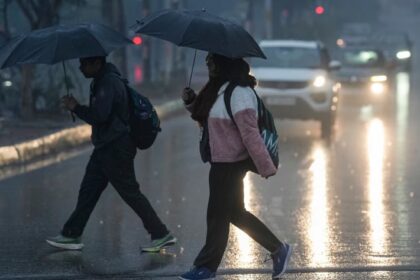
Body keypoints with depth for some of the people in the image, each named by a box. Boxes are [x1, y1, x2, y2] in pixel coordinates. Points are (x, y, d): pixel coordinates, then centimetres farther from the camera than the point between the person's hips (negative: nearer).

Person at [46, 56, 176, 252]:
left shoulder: (108, 83, -20)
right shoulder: (102, 81, 12)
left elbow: (99, 115, -28)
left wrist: (76, 108, -16)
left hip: (115, 149, -11)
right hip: (105, 148, 11)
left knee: (131, 193, -4)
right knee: (88, 191, 12)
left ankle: (161, 234, 2)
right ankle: (71, 235, 17)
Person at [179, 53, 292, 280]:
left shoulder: (239, 93, -20)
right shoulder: (218, 88, 9)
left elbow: (250, 134, -23)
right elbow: (205, 117, 22)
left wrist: (266, 166, -23)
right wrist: (191, 102, 4)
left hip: (231, 164, -10)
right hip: (221, 161, 10)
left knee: (217, 214, 1)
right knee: (235, 213, 16)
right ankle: (278, 249, 24)